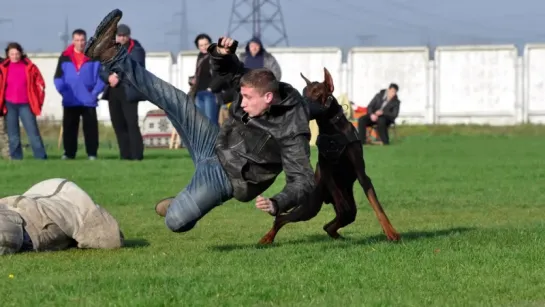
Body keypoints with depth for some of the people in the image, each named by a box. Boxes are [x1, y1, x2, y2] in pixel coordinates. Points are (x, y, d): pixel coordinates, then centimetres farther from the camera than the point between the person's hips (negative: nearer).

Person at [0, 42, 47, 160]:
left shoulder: (29, 67, 0)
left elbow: (40, 84, 5)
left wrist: (38, 102, 0)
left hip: (25, 105, -1)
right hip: (9, 105, 2)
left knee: (33, 131, -5)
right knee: (13, 135, 4)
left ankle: (41, 157, -3)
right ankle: (16, 158, 10)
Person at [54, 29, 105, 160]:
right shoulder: (65, 57, 3)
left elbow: (101, 76, -1)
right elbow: (58, 77, 4)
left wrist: (95, 92, -9)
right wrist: (63, 91, -6)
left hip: (88, 100, -2)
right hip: (70, 100, 2)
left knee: (90, 128, 0)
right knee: (69, 128, 6)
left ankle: (92, 153, 5)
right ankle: (69, 153, 12)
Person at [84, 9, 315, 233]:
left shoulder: (291, 132, -27)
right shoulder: (255, 91, -5)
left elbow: (303, 181, -28)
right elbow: (228, 70, 12)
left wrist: (277, 204, -46)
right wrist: (221, 54, -13)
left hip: (224, 176, -7)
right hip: (214, 146, 7)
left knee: (175, 222, -23)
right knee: (175, 100, -2)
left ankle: (180, 205, 13)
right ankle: (112, 56, 0)